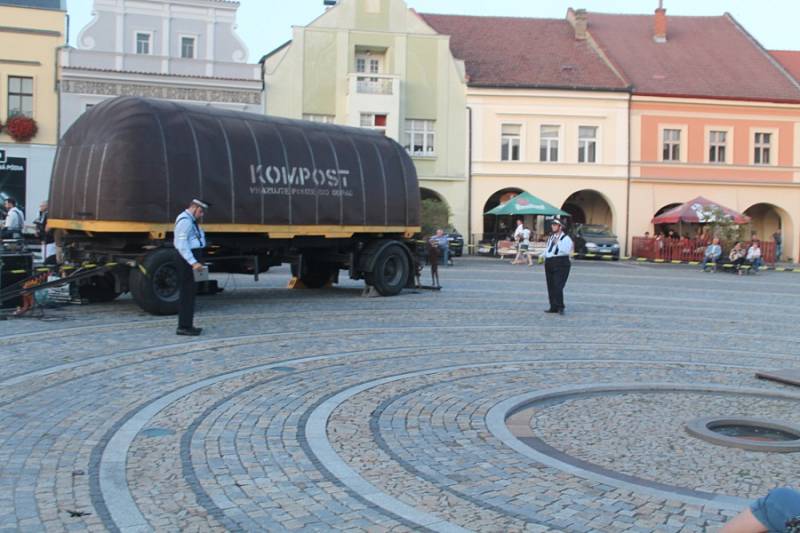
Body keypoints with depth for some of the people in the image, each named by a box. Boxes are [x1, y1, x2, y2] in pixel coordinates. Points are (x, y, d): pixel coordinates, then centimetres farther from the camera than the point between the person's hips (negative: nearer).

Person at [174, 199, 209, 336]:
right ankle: (184, 326, -5)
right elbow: (181, 245, -23)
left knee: (188, 292, 13)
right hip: (187, 260, -11)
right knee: (187, 292, -8)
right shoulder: (185, 220, -16)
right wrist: (193, 262, -28)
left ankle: (186, 325, 19)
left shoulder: (191, 220, 17)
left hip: (190, 260, 11)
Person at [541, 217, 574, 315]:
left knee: (558, 286, -14)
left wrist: (557, 243, -23)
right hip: (549, 263, 8)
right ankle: (553, 307, 14)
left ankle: (560, 307, -7)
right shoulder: (551, 237, 19)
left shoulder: (565, 238, -6)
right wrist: (543, 255, 14)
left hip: (561, 264, -8)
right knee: (550, 286, 8)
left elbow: (566, 251, -20)